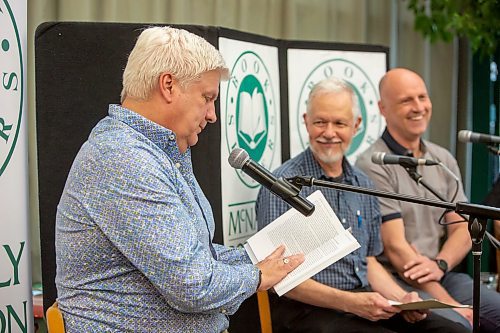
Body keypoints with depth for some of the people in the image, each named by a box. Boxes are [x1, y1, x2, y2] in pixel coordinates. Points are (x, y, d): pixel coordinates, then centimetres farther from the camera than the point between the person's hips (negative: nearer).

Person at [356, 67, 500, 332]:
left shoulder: (444, 160, 12)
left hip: (443, 276, 7)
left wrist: (439, 265, -13)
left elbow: (462, 231, 10)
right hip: (397, 282, -6)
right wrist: (451, 303, -17)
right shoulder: (372, 166, -9)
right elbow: (395, 247, -14)